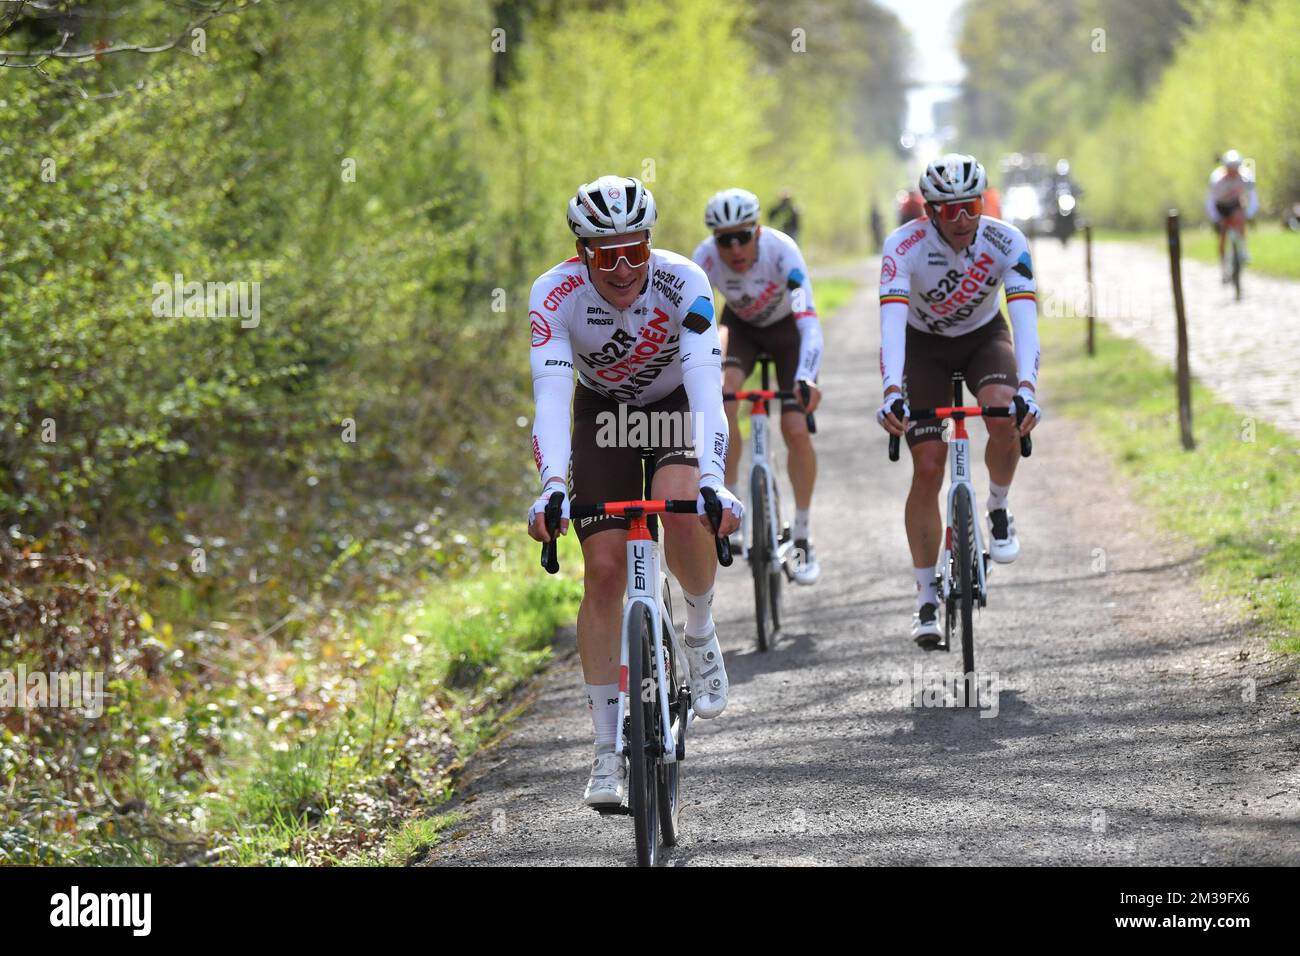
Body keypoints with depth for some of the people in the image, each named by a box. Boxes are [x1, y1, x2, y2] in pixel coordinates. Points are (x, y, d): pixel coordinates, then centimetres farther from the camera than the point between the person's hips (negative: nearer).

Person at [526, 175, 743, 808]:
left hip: (676, 405, -1)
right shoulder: (556, 293, -28)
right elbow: (550, 395, -37)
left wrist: (713, 479, -53)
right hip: (602, 413, 1)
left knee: (682, 507, -32)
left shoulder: (682, 282, -30)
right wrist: (551, 485, -52)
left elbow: (706, 385, -39)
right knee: (604, 570, -10)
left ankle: (700, 631, -2)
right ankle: (608, 751, -3)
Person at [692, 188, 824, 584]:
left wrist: (807, 378, -59)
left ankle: (802, 536, 4)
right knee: (722, 392, -29)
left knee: (796, 429, -15)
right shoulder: (705, 258, -28)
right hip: (741, 325, 2)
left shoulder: (781, 250, -36)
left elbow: (809, 320, -44)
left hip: (787, 327, -2)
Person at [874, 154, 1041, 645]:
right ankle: (926, 598, 1)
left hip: (983, 336, 1)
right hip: (923, 344, -1)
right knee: (928, 469, -10)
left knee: (1005, 418, -31)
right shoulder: (905, 247, -30)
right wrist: (892, 392, -55)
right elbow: (892, 320, -41)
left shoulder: (1006, 242, -26)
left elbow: (1024, 316, -35)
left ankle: (999, 511, -2)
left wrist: (1026, 387, -50)